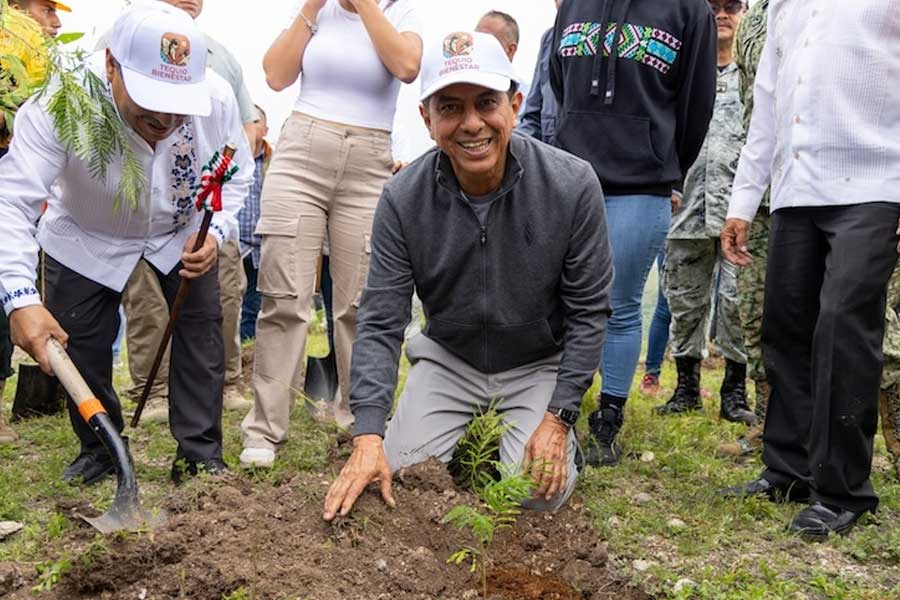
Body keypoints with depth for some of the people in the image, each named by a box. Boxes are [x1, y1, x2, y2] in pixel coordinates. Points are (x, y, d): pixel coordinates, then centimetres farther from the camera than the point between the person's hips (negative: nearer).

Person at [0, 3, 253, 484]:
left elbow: (235, 178, -9)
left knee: (202, 328, -6)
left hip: (182, 230, 2)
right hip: (87, 235, -1)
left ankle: (200, 455, 6)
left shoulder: (217, 98, -29)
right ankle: (99, 450, 19)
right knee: (79, 341, -4)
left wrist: (213, 232, -28)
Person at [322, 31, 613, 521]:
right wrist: (368, 437, -29)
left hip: (539, 365, -1)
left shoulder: (572, 185, -22)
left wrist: (558, 417, -18)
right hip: (448, 360, 2)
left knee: (539, 494, -16)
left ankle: (559, 436, 18)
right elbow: (380, 322, -18)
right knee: (400, 478, -10)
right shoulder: (403, 198, -18)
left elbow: (588, 311, -13)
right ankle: (469, 434, 21)